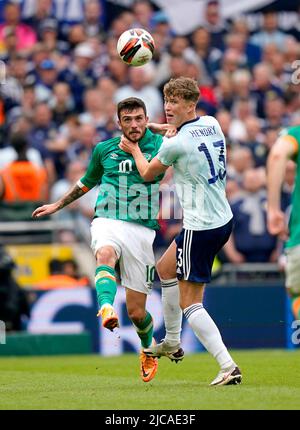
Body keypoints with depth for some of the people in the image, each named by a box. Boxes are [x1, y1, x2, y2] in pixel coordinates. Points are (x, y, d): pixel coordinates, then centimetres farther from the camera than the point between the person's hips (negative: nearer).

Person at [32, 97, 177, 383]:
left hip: (142, 229, -1)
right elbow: (87, 182, 27)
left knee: (136, 311, 1)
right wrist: (57, 205, 36)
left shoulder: (159, 145, 5)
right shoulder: (104, 149, 12)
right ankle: (106, 308, -61)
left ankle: (148, 347, 33)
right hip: (107, 222, 1)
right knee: (105, 253, -38)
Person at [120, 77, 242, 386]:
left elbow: (148, 174, 4)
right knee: (165, 269, 26)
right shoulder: (212, 124, 5)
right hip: (224, 220, 9)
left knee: (190, 303, -4)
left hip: (200, 227, -9)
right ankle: (171, 343, 35)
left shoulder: (175, 144, -17)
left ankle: (228, 366, -12)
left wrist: (135, 150, 21)